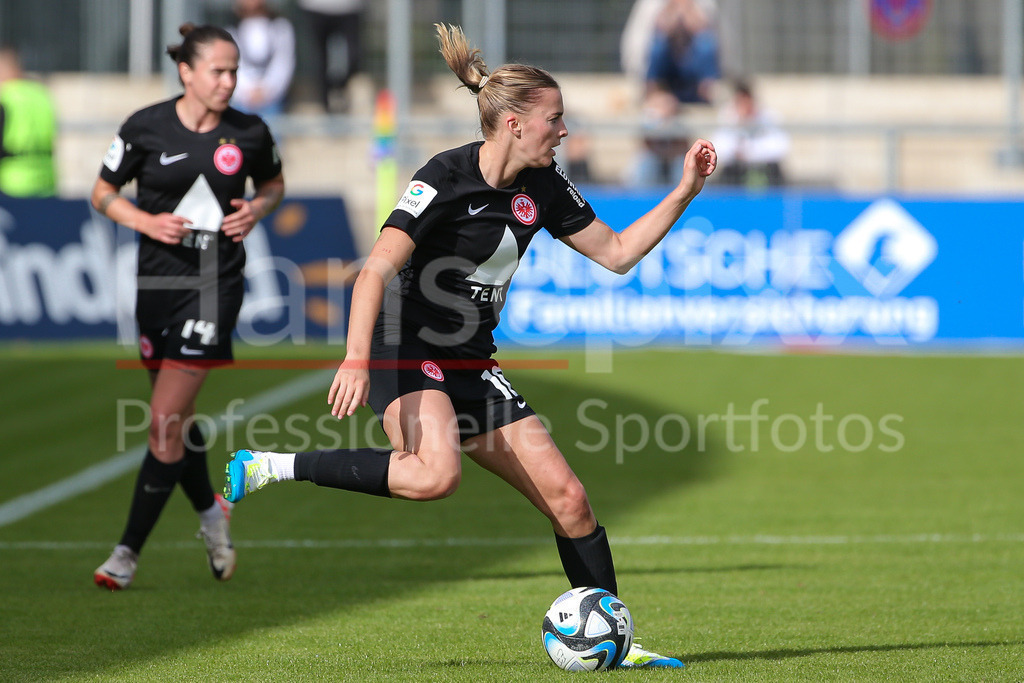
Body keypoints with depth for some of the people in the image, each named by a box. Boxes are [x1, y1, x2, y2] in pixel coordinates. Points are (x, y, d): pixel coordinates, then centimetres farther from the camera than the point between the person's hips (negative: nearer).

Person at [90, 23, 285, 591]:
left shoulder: (249, 134, -2)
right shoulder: (145, 128, -4)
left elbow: (273, 183, 17)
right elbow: (103, 193, 6)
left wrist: (257, 209, -4)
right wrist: (146, 221, -12)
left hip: (215, 284, -2)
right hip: (158, 281, 2)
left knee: (166, 419, -10)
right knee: (176, 419, 12)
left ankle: (129, 551, -4)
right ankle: (211, 514, 40)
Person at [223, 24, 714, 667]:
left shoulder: (544, 188, 5)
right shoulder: (447, 178, -17)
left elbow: (617, 253, 17)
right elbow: (377, 270, -25)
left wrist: (684, 194, 7)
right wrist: (356, 361, -36)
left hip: (470, 366, 7)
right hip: (405, 351, -7)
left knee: (567, 498, -1)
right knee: (436, 473, -35)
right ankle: (268, 467, -22)